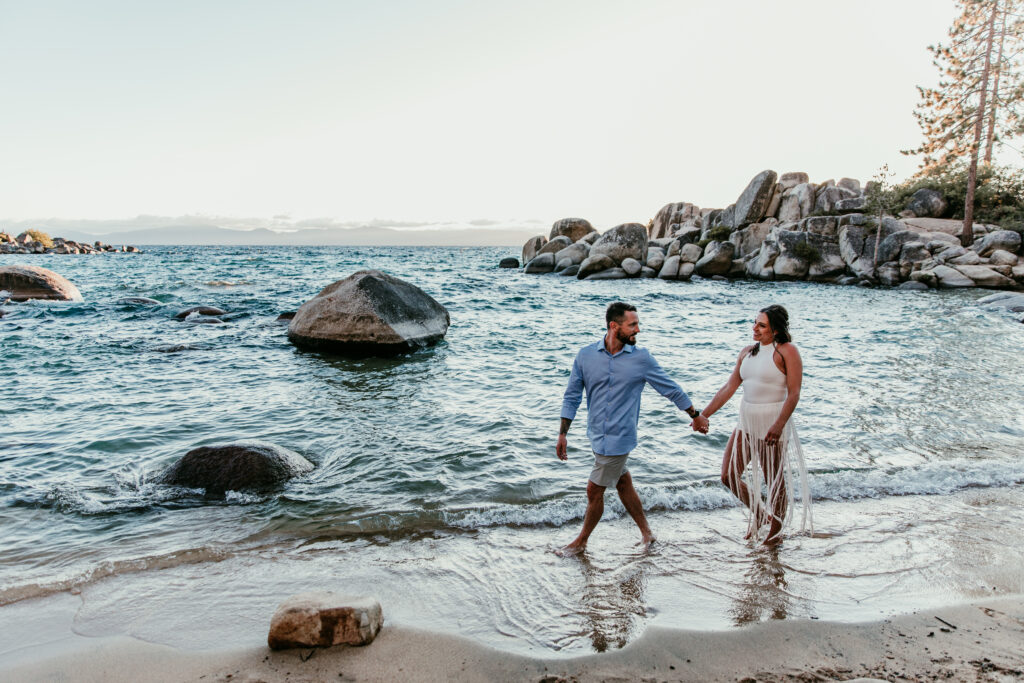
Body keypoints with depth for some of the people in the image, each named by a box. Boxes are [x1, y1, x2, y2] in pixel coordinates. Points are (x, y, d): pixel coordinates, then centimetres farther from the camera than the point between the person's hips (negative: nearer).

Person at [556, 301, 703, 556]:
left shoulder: (641, 358, -9)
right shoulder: (586, 355, -4)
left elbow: (671, 390, 2)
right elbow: (572, 396, 3)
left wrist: (696, 416, 10)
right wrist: (563, 434, 0)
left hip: (618, 437, -4)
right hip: (597, 435, 4)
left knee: (594, 490, 4)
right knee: (623, 483, 17)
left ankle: (581, 542, 25)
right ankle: (647, 535, 35)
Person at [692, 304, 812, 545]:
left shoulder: (787, 351, -10)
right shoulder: (748, 351, 9)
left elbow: (794, 394, -16)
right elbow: (729, 387, 9)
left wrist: (779, 425, -27)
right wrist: (704, 415, 4)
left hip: (772, 424, -6)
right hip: (746, 423, 6)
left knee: (774, 480, 8)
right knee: (729, 475, 6)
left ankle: (776, 530, 29)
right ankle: (758, 512, 31)